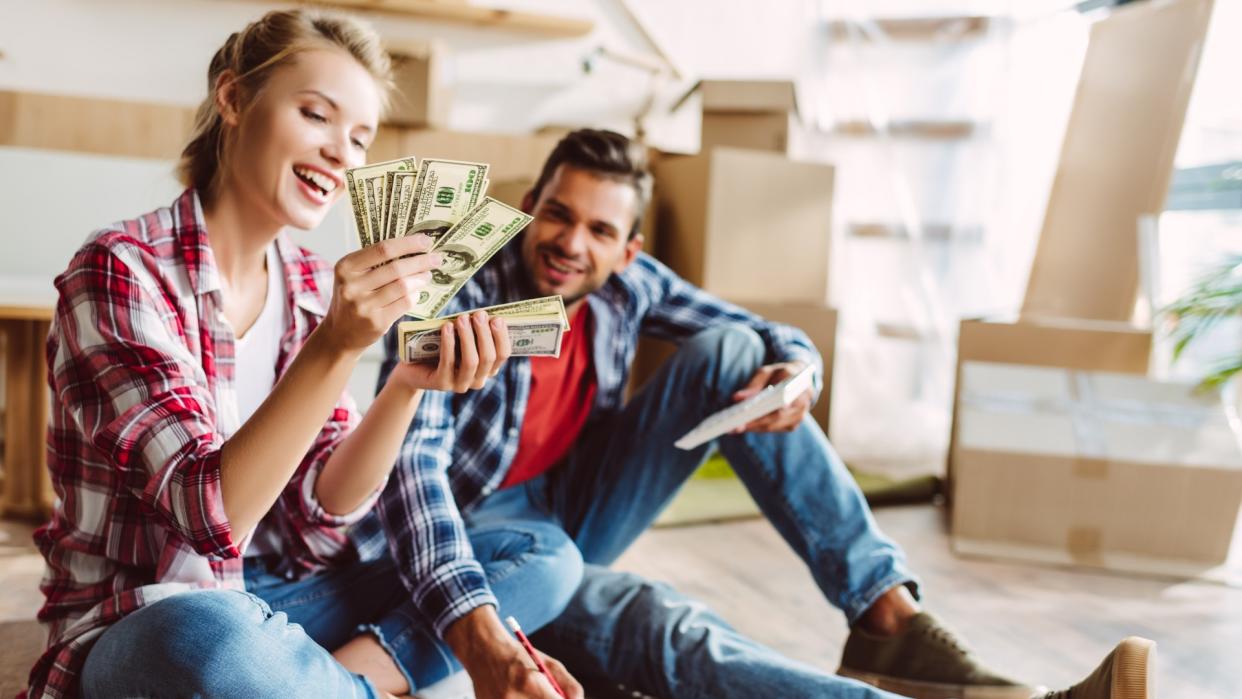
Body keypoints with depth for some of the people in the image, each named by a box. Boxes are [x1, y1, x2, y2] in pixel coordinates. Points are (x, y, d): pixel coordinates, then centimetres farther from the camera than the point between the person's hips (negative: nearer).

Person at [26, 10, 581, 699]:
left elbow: (324, 508, -4)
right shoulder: (121, 271, -15)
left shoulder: (313, 283, 4)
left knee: (546, 554, -3)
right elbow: (212, 517, -24)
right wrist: (336, 346, -33)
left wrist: (409, 385, -20)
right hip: (143, 631, -6)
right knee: (208, 637, -41)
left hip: (283, 600, 6)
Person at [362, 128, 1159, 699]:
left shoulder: (625, 282, -5)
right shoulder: (458, 294, -22)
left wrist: (798, 368, -24)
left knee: (730, 352, -14)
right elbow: (414, 457, -35)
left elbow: (765, 333, 3)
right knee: (662, 627, -37)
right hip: (478, 534, -5)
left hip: (578, 505, 6)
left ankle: (888, 615, -18)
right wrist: (475, 627, -52)